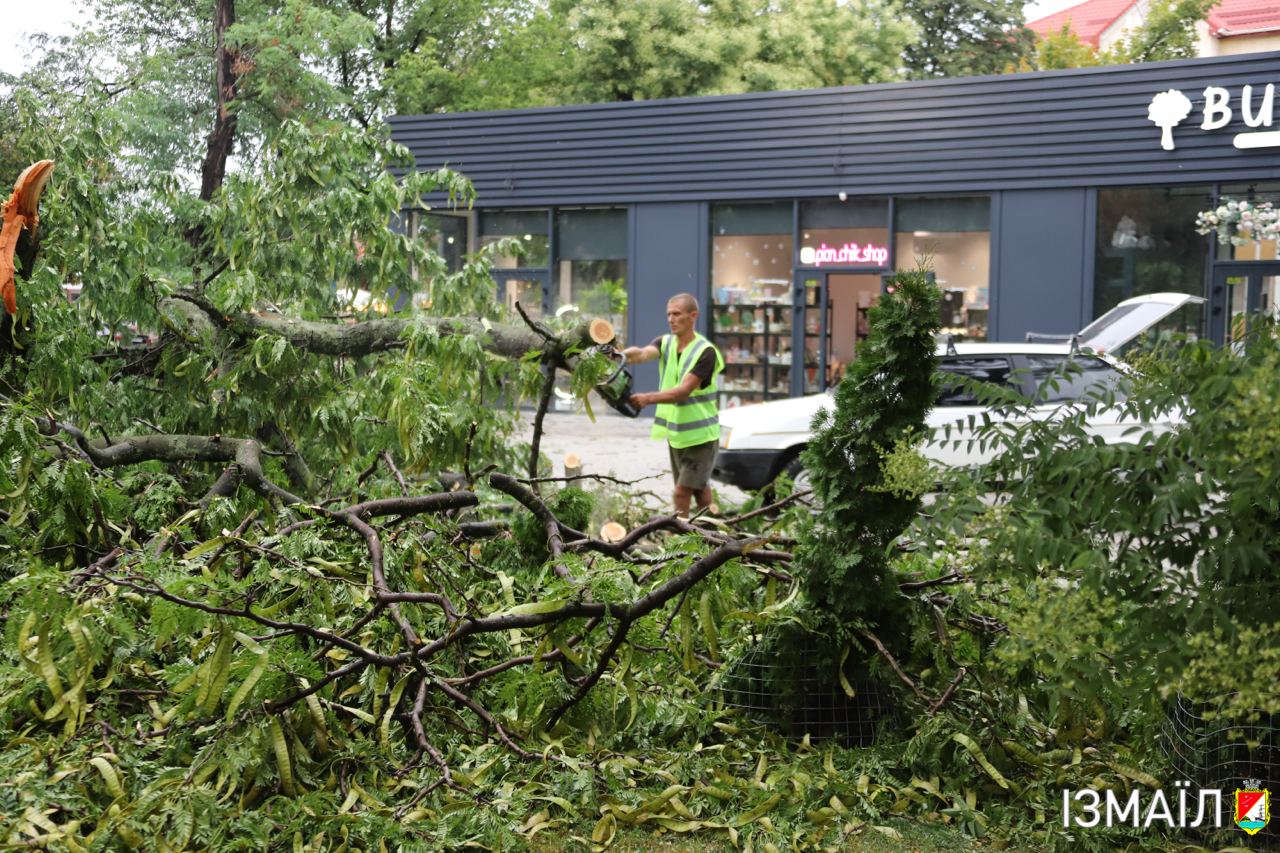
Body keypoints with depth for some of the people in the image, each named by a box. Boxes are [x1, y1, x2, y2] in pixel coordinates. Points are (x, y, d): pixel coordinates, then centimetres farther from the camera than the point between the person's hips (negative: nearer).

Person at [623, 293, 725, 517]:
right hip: (675, 432, 7)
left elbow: (684, 391, -25)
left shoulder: (705, 352, -15)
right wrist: (624, 354, -43)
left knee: (681, 494, -12)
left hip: (699, 434, -7)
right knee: (700, 489, 16)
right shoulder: (665, 343, 4)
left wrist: (649, 398, -39)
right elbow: (644, 353, -20)